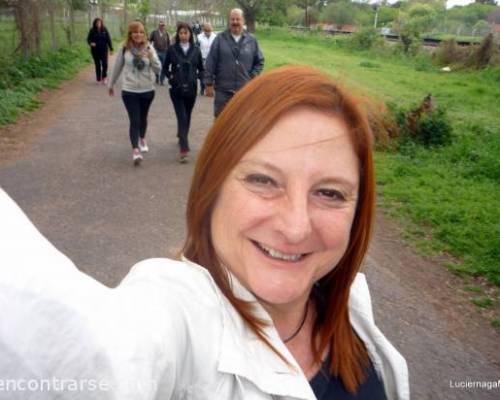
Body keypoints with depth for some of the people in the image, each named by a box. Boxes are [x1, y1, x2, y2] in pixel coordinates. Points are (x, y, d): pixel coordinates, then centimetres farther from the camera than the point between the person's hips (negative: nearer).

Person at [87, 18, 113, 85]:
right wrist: (91, 43, -22)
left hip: (104, 50, 0)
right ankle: (98, 79, 15)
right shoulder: (92, 31, -2)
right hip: (95, 50, 0)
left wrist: (111, 49, 2)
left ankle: (104, 77, 10)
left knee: (104, 64, -7)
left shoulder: (104, 30, -1)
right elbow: (88, 39, 1)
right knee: (97, 65, 6)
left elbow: (108, 39, 3)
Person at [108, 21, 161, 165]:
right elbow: (117, 68, 8)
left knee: (143, 118, 18)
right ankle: (135, 150, -10)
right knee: (134, 120, -9)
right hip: (129, 91, -2)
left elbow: (158, 69, -8)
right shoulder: (124, 49, -4)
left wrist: (151, 57, -26)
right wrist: (111, 85, 17)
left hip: (147, 90, 2)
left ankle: (142, 139, 43)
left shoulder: (149, 48, -3)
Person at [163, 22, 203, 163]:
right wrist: (171, 76, -5)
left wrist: (196, 77, -5)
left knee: (187, 117, 15)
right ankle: (184, 149, -15)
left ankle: (182, 138, 41)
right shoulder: (172, 49, -1)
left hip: (191, 89, 3)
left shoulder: (196, 50, 3)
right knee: (182, 117, -11)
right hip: (176, 89, -2)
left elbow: (201, 69, 11)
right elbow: (165, 68, 9)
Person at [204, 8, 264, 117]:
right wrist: (209, 84, -5)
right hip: (223, 90, -2)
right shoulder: (220, 39, -3)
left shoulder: (251, 40, 3)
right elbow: (210, 63, -3)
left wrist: (252, 78, 1)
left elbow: (259, 61, 12)